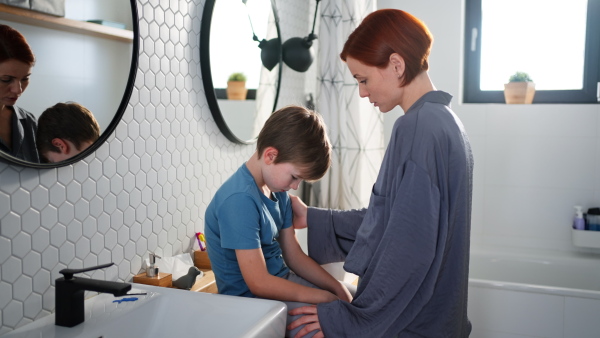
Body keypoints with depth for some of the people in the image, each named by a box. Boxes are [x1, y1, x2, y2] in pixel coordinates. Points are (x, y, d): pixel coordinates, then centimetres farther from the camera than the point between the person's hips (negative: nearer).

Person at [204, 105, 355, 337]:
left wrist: (336, 287, -4)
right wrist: (322, 297, -18)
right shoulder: (240, 200, -25)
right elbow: (259, 283, -25)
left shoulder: (277, 190, 3)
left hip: (281, 282, 9)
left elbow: (294, 255, 7)